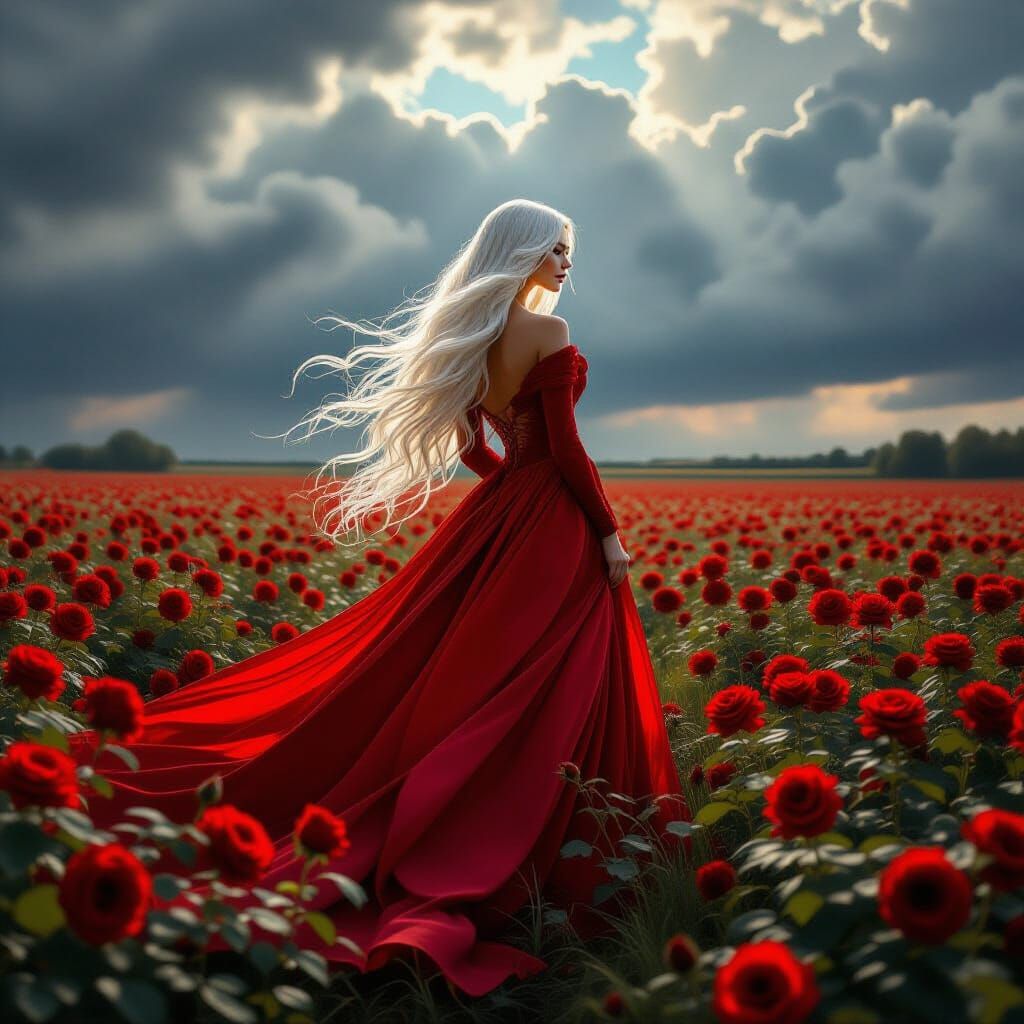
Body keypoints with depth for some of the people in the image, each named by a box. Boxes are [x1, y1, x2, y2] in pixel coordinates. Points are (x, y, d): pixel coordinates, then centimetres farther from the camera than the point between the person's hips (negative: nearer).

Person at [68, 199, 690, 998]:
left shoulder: (472, 334, 13)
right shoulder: (548, 330, -13)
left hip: (498, 510, 9)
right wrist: (609, 532, -10)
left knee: (459, 676, 13)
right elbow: (565, 446, -16)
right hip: (554, 525, -8)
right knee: (547, 696, -3)